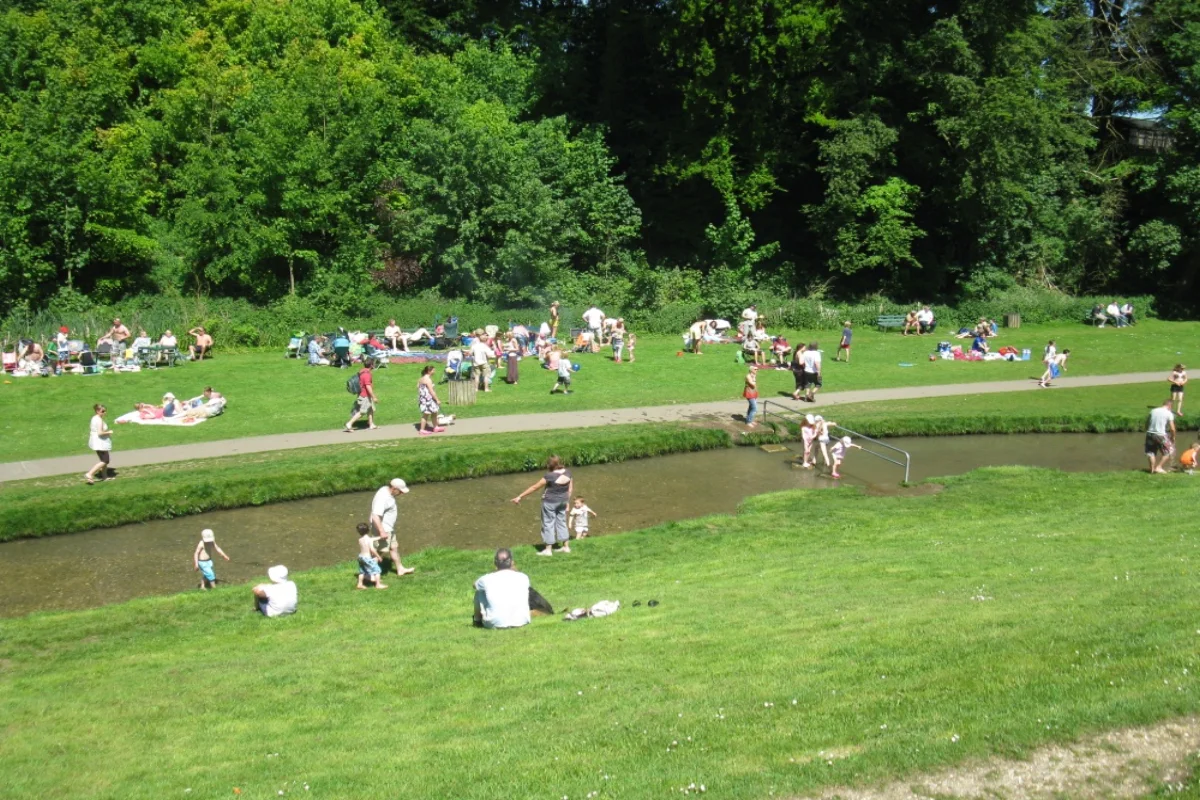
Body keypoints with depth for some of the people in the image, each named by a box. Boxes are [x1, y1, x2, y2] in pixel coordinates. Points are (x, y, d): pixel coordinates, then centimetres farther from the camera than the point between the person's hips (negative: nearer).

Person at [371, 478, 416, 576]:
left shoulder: (388, 492, 3)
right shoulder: (382, 498, -28)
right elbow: (375, 516, -33)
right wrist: (382, 532, -32)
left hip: (389, 528, 10)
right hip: (382, 529, -10)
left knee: (394, 547, 21)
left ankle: (400, 569, 35)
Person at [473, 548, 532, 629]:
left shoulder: (487, 580, -8)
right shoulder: (523, 578, -6)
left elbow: (475, 585, 17)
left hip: (494, 624, -1)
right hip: (521, 622, 1)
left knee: (479, 591, 16)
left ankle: (478, 620, 33)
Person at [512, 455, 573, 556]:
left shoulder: (550, 476, -24)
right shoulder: (567, 472, -7)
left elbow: (534, 487, -18)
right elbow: (570, 488, 4)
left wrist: (520, 496, -11)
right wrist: (567, 501, 17)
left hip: (550, 502, -6)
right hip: (562, 501, 6)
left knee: (548, 523, 5)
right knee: (561, 522, 18)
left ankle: (548, 549, 10)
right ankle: (566, 546, 23)